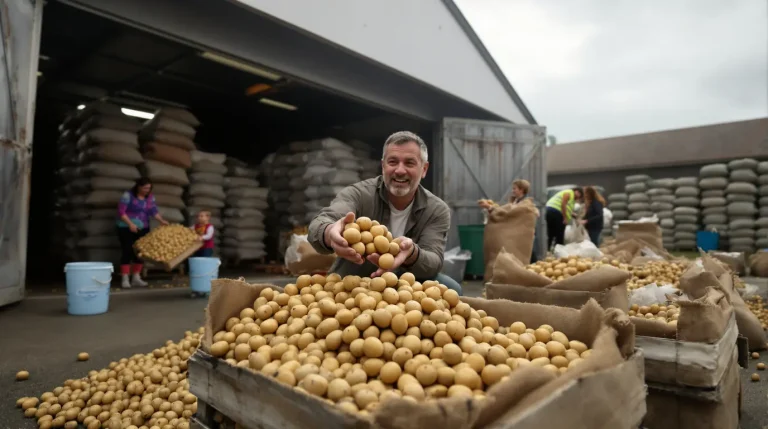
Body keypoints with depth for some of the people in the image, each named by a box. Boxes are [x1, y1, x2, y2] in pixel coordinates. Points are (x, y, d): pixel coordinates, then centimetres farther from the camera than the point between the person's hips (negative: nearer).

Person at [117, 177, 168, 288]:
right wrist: (130, 224, -22)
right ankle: (125, 279, -1)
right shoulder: (128, 196, -10)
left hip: (143, 229, 5)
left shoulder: (150, 197, 6)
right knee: (127, 252, -6)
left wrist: (161, 220, -17)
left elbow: (154, 211, -1)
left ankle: (136, 278, 15)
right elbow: (121, 211, -14)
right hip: (126, 228, -5)